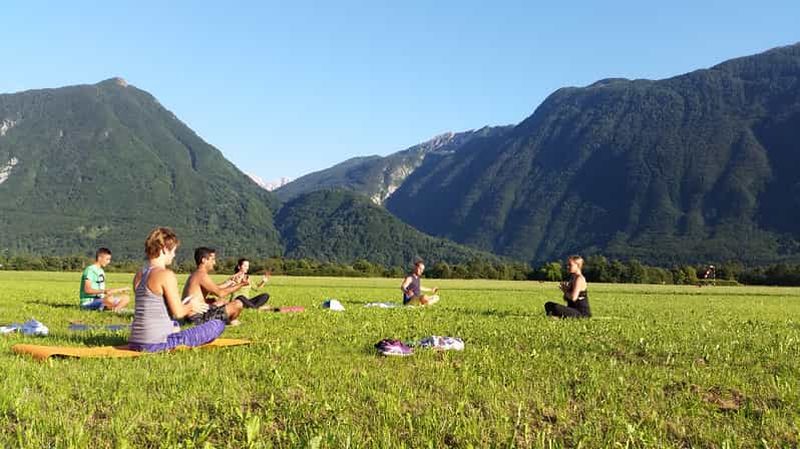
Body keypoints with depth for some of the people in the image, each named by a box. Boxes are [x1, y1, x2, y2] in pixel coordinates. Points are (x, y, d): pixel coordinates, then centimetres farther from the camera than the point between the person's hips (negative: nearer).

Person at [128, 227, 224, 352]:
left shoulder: (138, 275, 9)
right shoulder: (166, 275, -15)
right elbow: (178, 312, -15)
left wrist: (187, 308, 21)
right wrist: (191, 306, 7)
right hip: (157, 344, -9)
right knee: (218, 325, -3)